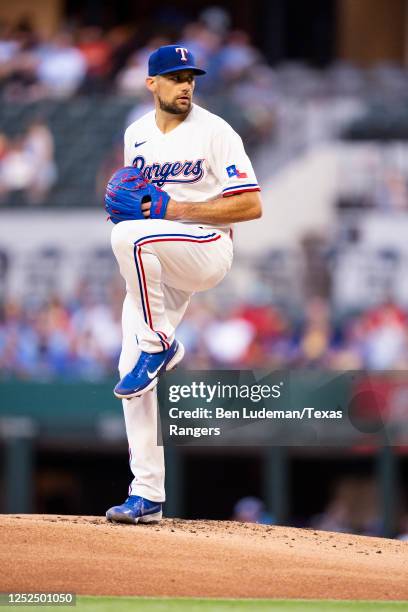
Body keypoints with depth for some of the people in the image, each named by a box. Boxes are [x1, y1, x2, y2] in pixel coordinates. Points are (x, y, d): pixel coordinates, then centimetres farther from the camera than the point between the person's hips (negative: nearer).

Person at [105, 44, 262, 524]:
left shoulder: (215, 133, -8)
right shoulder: (136, 134, 11)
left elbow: (250, 206, -13)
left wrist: (176, 209, -18)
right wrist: (119, 201, 3)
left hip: (208, 248, -6)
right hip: (155, 269, 6)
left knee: (129, 237, -35)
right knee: (132, 372, -3)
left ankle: (159, 345, -17)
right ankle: (147, 495, 2)